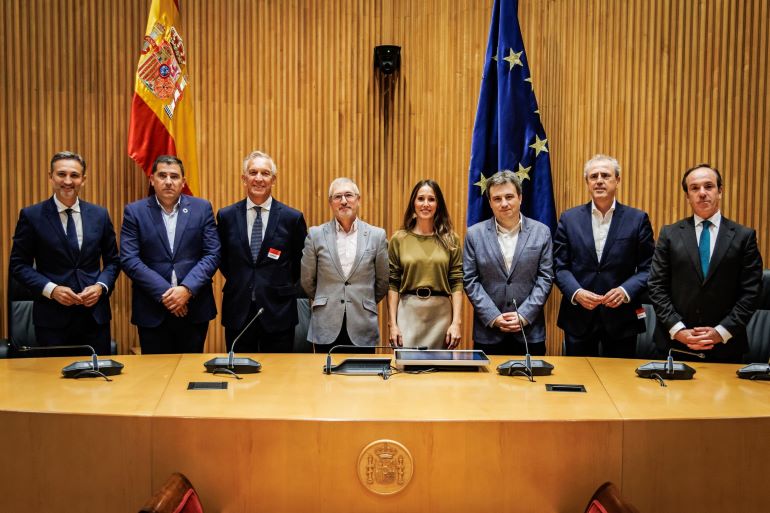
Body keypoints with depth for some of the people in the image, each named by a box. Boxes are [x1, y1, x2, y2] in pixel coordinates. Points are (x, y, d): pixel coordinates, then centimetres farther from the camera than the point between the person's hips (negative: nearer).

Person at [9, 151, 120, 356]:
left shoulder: (100, 214, 6)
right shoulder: (31, 215, -1)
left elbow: (113, 260, 11)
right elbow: (19, 264, 0)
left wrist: (101, 286, -7)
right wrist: (51, 289, -14)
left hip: (95, 315, 2)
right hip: (52, 317, -2)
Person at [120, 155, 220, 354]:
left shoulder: (202, 208, 4)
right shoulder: (134, 211, 2)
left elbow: (212, 254, -1)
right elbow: (129, 259, -5)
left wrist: (187, 289, -14)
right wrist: (164, 293, -14)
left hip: (194, 309, 1)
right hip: (152, 310, 0)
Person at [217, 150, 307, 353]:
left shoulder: (292, 218, -2)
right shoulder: (226, 216, 3)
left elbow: (302, 262, 9)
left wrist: (285, 289, 6)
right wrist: (238, 283, 9)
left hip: (278, 313, -1)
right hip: (237, 312, 2)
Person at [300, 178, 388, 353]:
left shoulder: (377, 235, 2)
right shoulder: (316, 235, 2)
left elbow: (383, 281, 10)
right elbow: (307, 281, 10)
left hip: (363, 327, 0)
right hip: (326, 327, 0)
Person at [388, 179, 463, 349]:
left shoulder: (451, 239, 3)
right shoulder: (399, 239, 3)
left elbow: (457, 282, 1)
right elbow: (392, 284, 2)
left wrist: (456, 322, -8)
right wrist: (392, 323, -4)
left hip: (441, 312, 1)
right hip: (408, 312, -1)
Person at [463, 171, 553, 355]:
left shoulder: (541, 232, 2)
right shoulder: (474, 234, 1)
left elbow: (545, 278, 0)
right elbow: (470, 281, -1)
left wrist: (523, 316, -10)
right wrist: (494, 317, -10)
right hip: (488, 331, 0)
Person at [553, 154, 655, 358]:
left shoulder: (638, 219, 2)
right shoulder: (569, 219, 5)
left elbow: (647, 268, 1)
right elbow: (560, 267, 2)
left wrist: (626, 291, -16)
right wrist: (576, 293, -15)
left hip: (621, 317, -1)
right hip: (578, 317, 1)